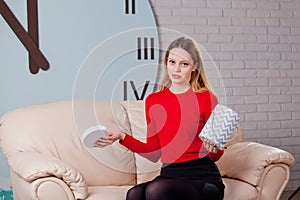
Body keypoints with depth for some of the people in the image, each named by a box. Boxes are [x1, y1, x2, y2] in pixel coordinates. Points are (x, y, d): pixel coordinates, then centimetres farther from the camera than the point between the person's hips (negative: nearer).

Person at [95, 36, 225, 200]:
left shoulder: (206, 98, -2)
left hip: (203, 178, -3)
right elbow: (154, 153, 13)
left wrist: (214, 149, -19)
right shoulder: (153, 101, 10)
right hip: (169, 175, 3)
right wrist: (122, 137, 5)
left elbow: (216, 156, 3)